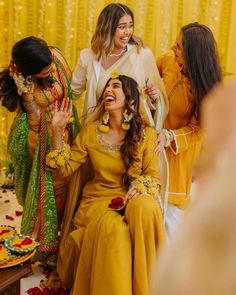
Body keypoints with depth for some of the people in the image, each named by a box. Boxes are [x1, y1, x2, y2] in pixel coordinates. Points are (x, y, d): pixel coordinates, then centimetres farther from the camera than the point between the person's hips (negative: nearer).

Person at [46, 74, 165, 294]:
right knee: (113, 227, -35)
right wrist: (57, 130, -2)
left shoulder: (147, 134, 1)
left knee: (145, 209, -37)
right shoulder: (91, 130, 6)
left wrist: (138, 188, -21)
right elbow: (66, 168, 8)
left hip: (134, 199, 0)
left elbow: (154, 176, 2)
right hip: (98, 199, 0)